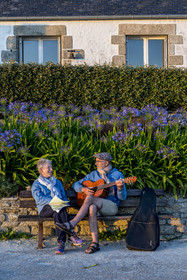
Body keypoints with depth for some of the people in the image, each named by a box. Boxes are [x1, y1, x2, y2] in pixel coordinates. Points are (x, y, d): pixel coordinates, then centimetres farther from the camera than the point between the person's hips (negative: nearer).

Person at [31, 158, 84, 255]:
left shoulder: (57, 182, 27)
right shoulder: (36, 184, 12)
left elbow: (64, 196, 21)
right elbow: (39, 199, -5)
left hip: (59, 207, 3)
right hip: (45, 209, -3)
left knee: (57, 213, -36)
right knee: (58, 209, -36)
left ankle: (61, 242, -44)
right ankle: (71, 235, -42)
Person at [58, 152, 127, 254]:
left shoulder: (117, 175, 5)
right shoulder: (94, 174, 17)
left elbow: (122, 197, 0)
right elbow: (76, 185, 17)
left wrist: (120, 187, -22)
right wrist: (84, 189, -5)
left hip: (111, 206, -3)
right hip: (96, 204, 3)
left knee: (90, 198, -31)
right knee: (92, 208, -36)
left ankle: (72, 224, -36)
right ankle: (95, 243, -39)